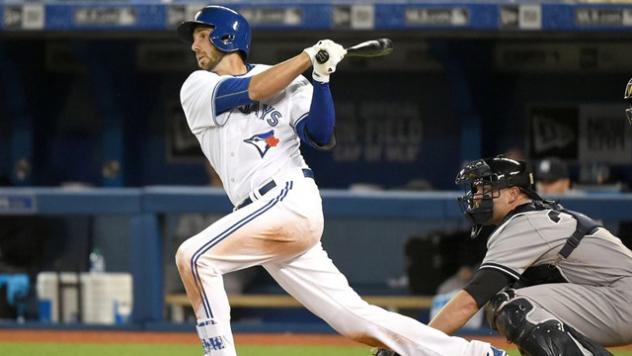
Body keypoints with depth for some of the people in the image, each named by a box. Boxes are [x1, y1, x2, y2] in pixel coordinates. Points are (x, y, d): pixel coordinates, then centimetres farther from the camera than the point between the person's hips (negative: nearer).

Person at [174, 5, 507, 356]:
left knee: (194, 256, -24)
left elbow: (321, 137, -6)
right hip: (264, 217, 4)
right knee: (355, 321, 1)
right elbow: (254, 90, -5)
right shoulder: (196, 88, 12)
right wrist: (310, 55, -5)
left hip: (290, 201, -4)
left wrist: (321, 77, -17)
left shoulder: (288, 83, 6)